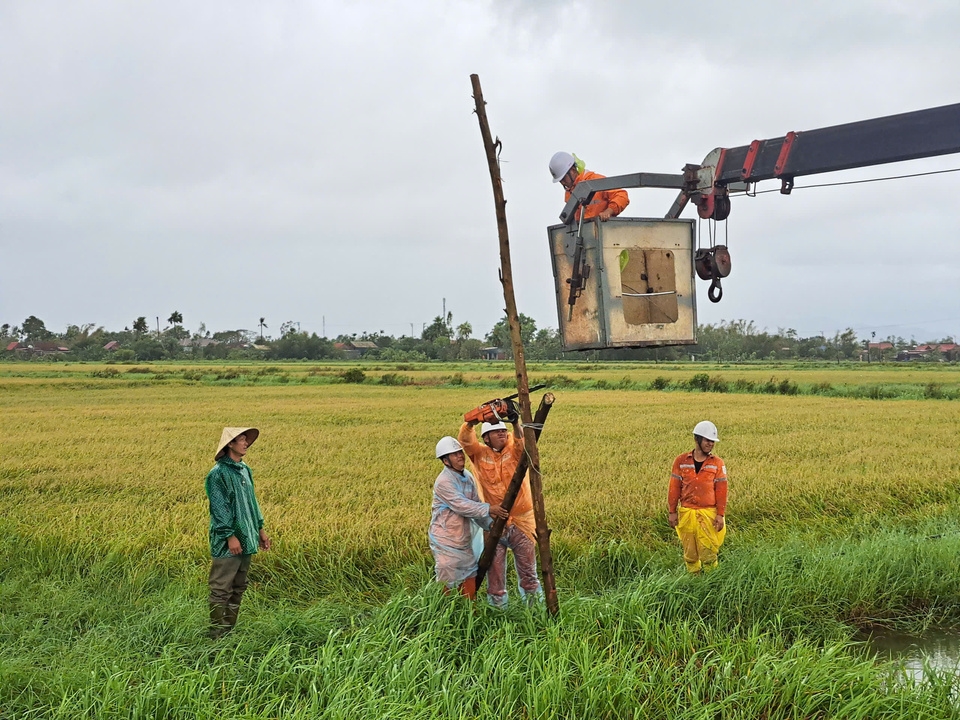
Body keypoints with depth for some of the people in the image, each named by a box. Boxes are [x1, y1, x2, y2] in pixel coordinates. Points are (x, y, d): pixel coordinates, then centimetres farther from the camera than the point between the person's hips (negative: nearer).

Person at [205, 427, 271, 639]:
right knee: (222, 589, -5)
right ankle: (217, 635, 0)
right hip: (228, 542, -9)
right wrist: (230, 536, -19)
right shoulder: (219, 474, -13)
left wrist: (260, 529, 19)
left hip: (246, 539, 9)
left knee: (238, 587, 14)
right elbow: (219, 507, -16)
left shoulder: (245, 470, 12)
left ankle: (230, 630, 22)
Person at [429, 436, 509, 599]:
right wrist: (488, 509, -30)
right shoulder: (443, 481, -19)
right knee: (448, 586, -1)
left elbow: (475, 505, 9)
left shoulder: (468, 476, 7)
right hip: (446, 542, -7)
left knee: (470, 583, 8)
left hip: (465, 540, 8)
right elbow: (461, 506, -26)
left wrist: (489, 523, -5)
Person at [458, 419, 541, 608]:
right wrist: (472, 421, -34)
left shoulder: (514, 449, 0)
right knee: (495, 572, 7)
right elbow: (465, 439, -15)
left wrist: (515, 422, -39)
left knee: (528, 571, 11)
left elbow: (521, 440, -20)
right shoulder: (480, 454, 0)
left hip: (522, 521, 0)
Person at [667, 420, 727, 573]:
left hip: (708, 513, -1)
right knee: (689, 551, 8)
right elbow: (674, 488, 5)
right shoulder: (681, 461, 2)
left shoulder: (717, 463, 1)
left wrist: (720, 514, -4)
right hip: (686, 513, 1)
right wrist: (671, 512, 3)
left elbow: (721, 491, 0)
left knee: (708, 550, -4)